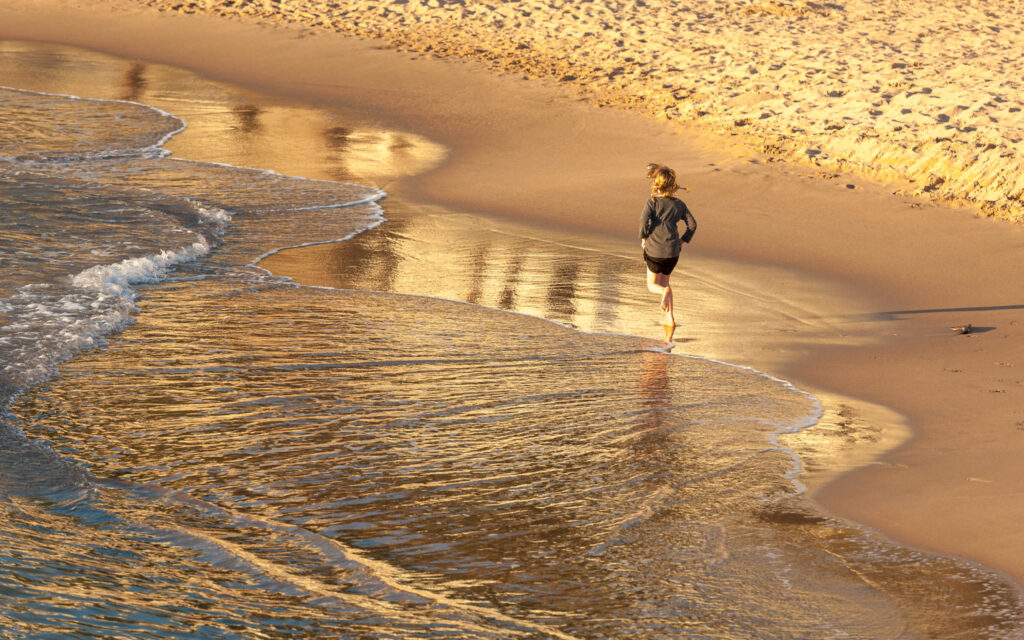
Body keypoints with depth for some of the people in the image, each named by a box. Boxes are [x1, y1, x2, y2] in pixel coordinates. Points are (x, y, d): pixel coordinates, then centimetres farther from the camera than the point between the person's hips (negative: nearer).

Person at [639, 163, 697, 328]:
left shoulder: (652, 201, -9)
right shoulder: (679, 204, 4)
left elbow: (644, 220, -21)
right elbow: (692, 224, 4)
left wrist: (643, 238, -5)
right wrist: (682, 241, 13)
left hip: (654, 251, -4)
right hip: (673, 252, 4)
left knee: (653, 285, 15)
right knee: (664, 281, 24)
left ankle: (664, 292, -21)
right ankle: (670, 318, 17)